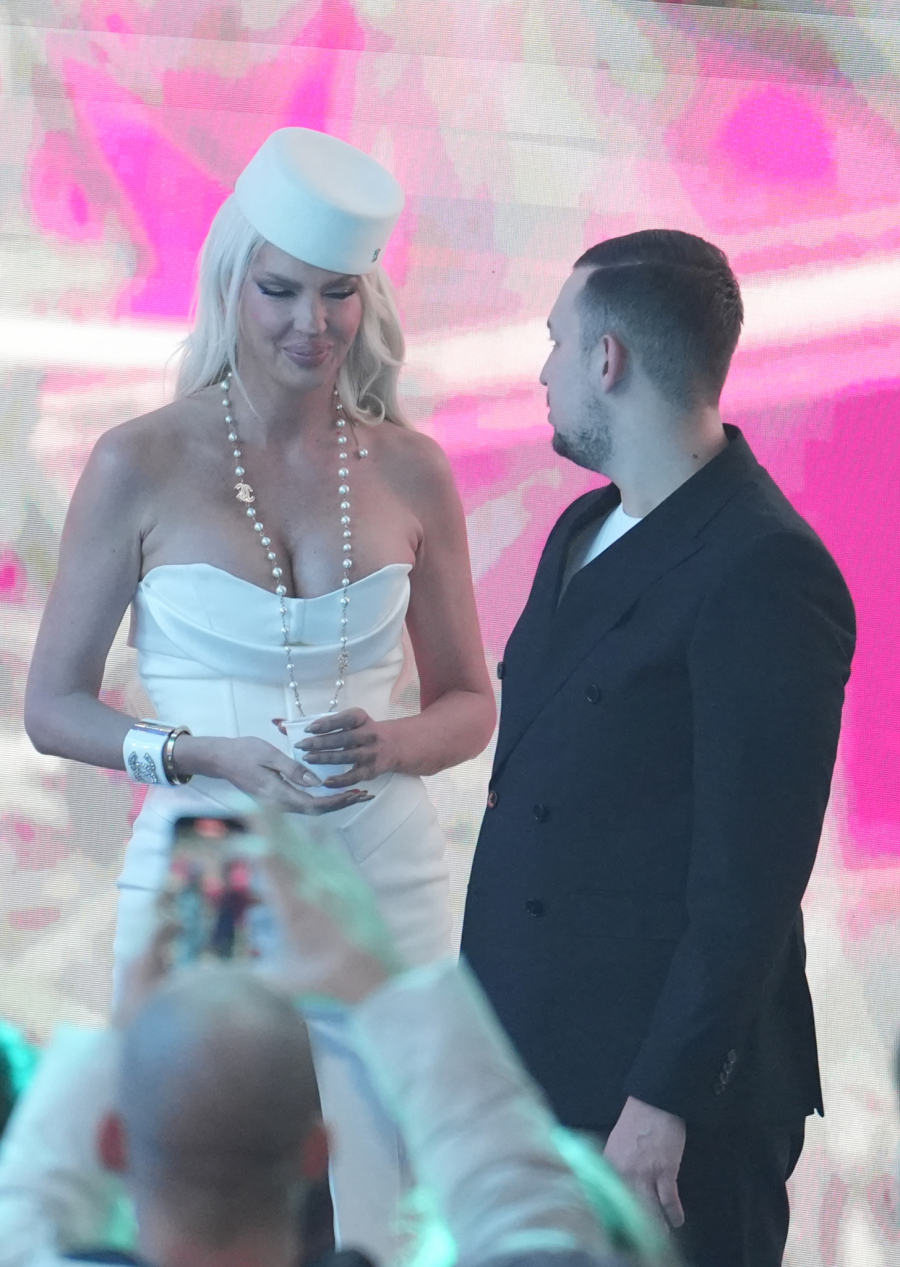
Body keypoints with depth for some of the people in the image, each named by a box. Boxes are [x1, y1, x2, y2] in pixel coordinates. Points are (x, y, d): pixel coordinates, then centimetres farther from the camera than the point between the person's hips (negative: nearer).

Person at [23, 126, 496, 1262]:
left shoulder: (409, 470, 5)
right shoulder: (141, 464, -3)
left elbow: (470, 703, 13)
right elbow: (53, 706, 0)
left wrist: (390, 744, -9)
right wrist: (213, 756, -14)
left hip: (383, 882, 2)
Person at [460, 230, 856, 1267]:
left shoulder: (767, 575, -16)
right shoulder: (583, 531, 14)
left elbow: (750, 879, -19)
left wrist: (664, 1101, -20)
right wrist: (493, 1031, 14)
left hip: (667, 1087, -8)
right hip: (533, 1060, 8)